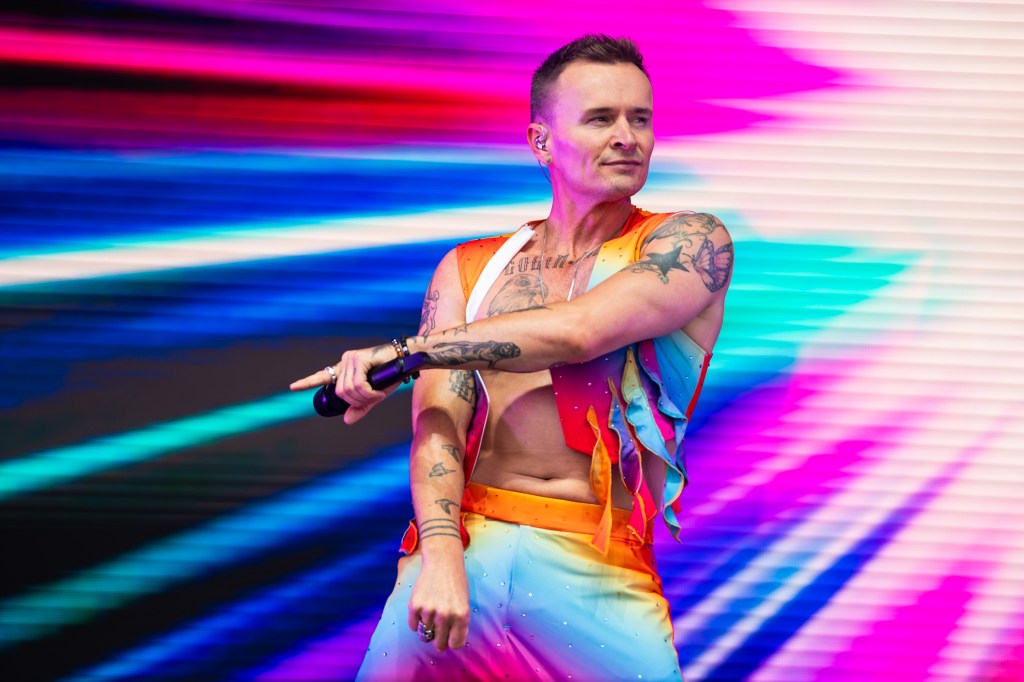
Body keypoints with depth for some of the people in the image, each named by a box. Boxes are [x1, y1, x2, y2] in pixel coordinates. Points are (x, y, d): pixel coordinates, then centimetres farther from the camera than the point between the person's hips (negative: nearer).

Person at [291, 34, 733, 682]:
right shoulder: (468, 269, 12)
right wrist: (440, 550, -18)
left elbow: (575, 331, -12)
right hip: (460, 553, 2)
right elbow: (438, 415, 1)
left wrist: (399, 353, -6)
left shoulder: (692, 243, 3)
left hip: (600, 575, -2)